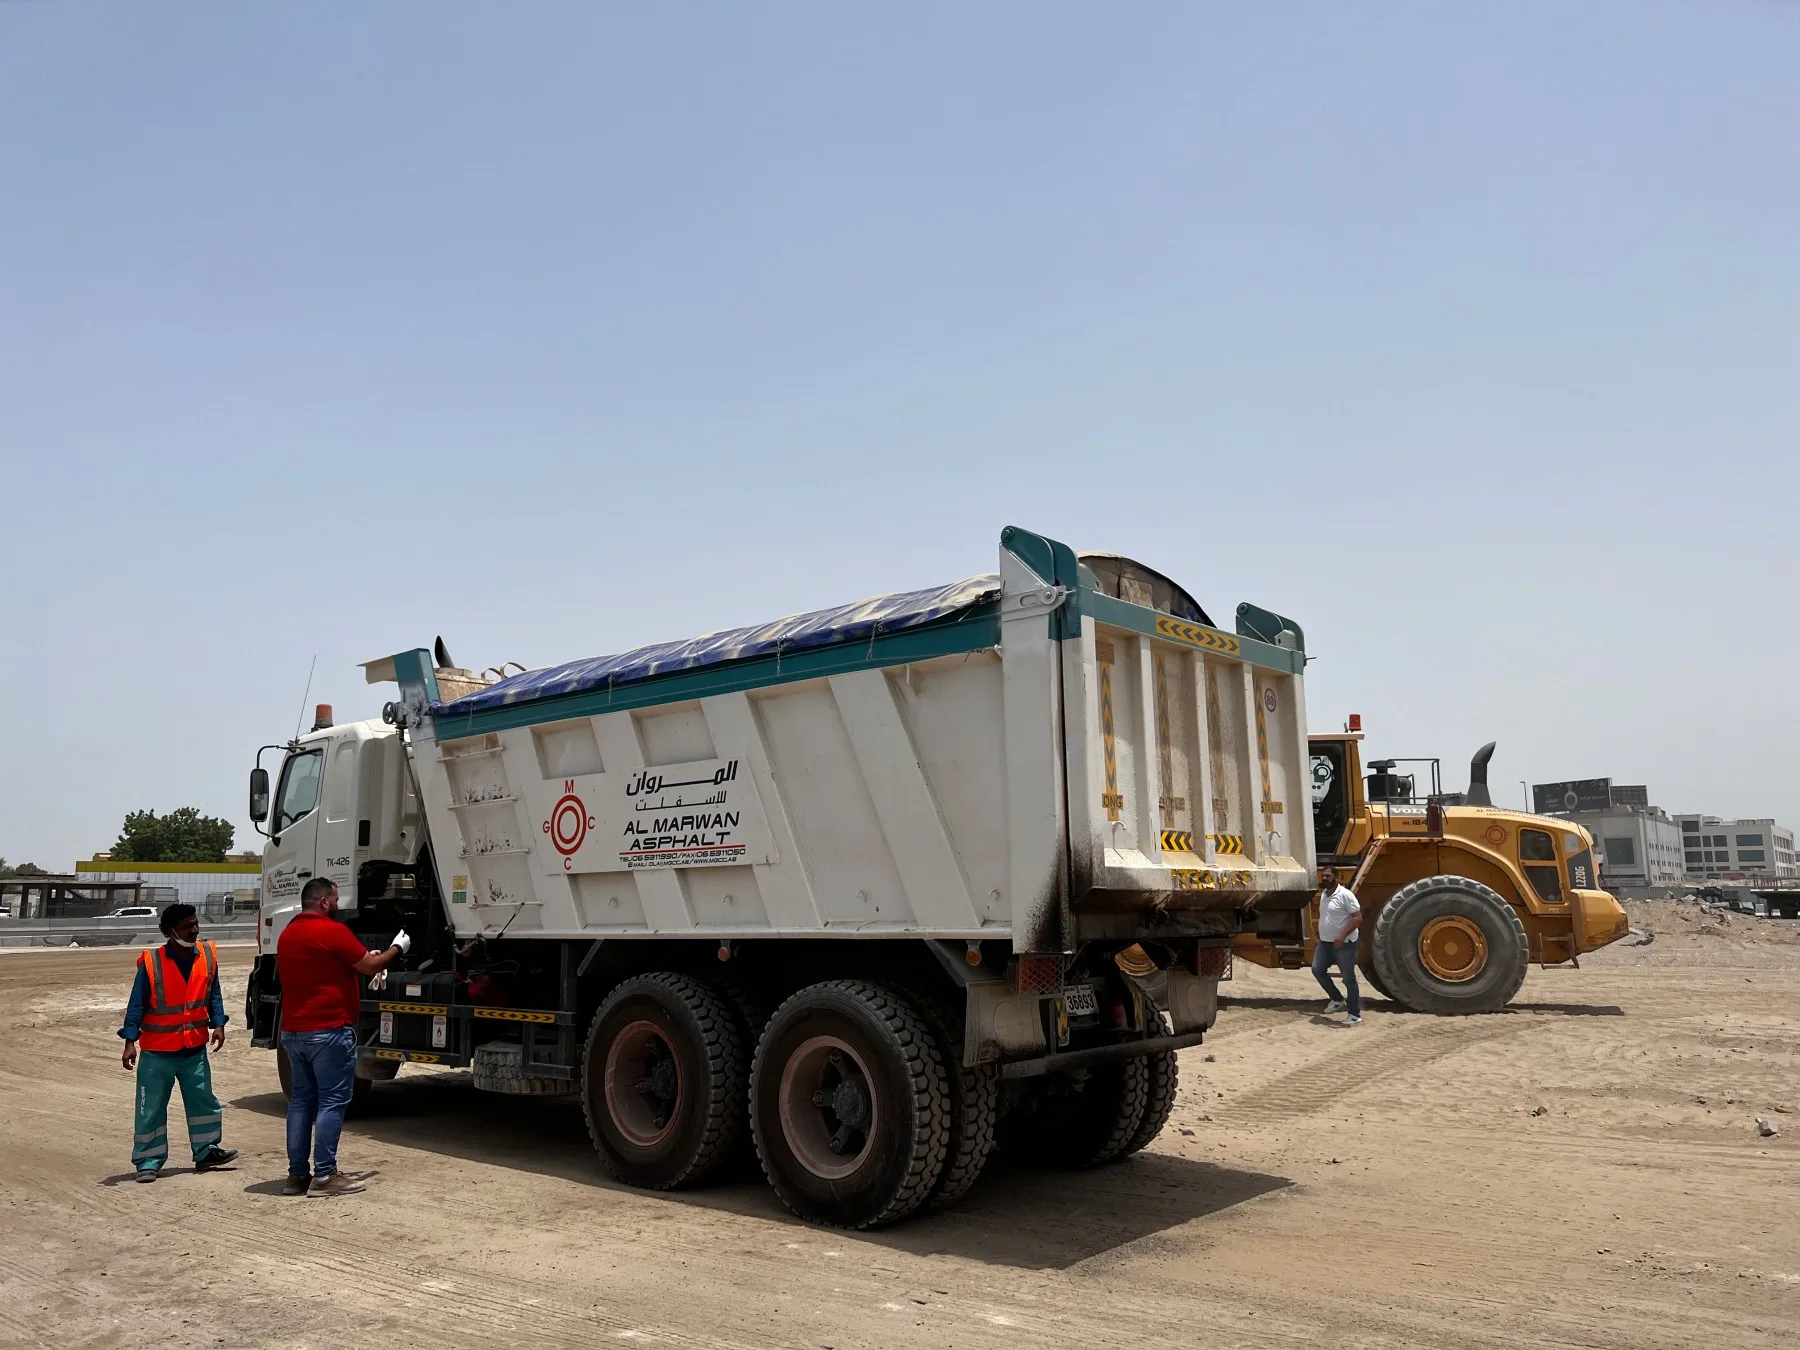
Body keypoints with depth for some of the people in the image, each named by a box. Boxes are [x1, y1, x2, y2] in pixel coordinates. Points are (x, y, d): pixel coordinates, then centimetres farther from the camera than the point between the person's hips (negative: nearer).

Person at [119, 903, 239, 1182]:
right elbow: (136, 1004, -8)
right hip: (157, 1051, -3)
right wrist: (130, 1041, -13)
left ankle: (206, 1152, 23)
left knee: (203, 1101, 10)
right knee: (151, 1109, 5)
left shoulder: (208, 955, -2)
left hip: (195, 1048, 4)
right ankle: (148, 1161, 17)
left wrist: (218, 1024, -4)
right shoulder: (151, 962, -13)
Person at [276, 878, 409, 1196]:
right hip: (329, 1031, -9)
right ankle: (324, 1176, -4)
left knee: (301, 1100, 12)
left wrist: (364, 960, 26)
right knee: (332, 1102, -4)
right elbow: (371, 966, -6)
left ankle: (297, 1175, 14)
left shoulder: (287, 934, 13)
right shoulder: (332, 930, -13)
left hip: (293, 1031, 9)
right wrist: (397, 947, 10)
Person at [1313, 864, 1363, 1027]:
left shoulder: (1345, 894, -17)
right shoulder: (1324, 894, 10)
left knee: (1349, 979, -2)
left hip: (1344, 944, -8)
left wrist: (1343, 935, -28)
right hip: (1325, 943, 8)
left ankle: (1354, 1015, 5)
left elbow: (1358, 918, -21)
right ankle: (1337, 1000, 19)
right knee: (1317, 970, 4)